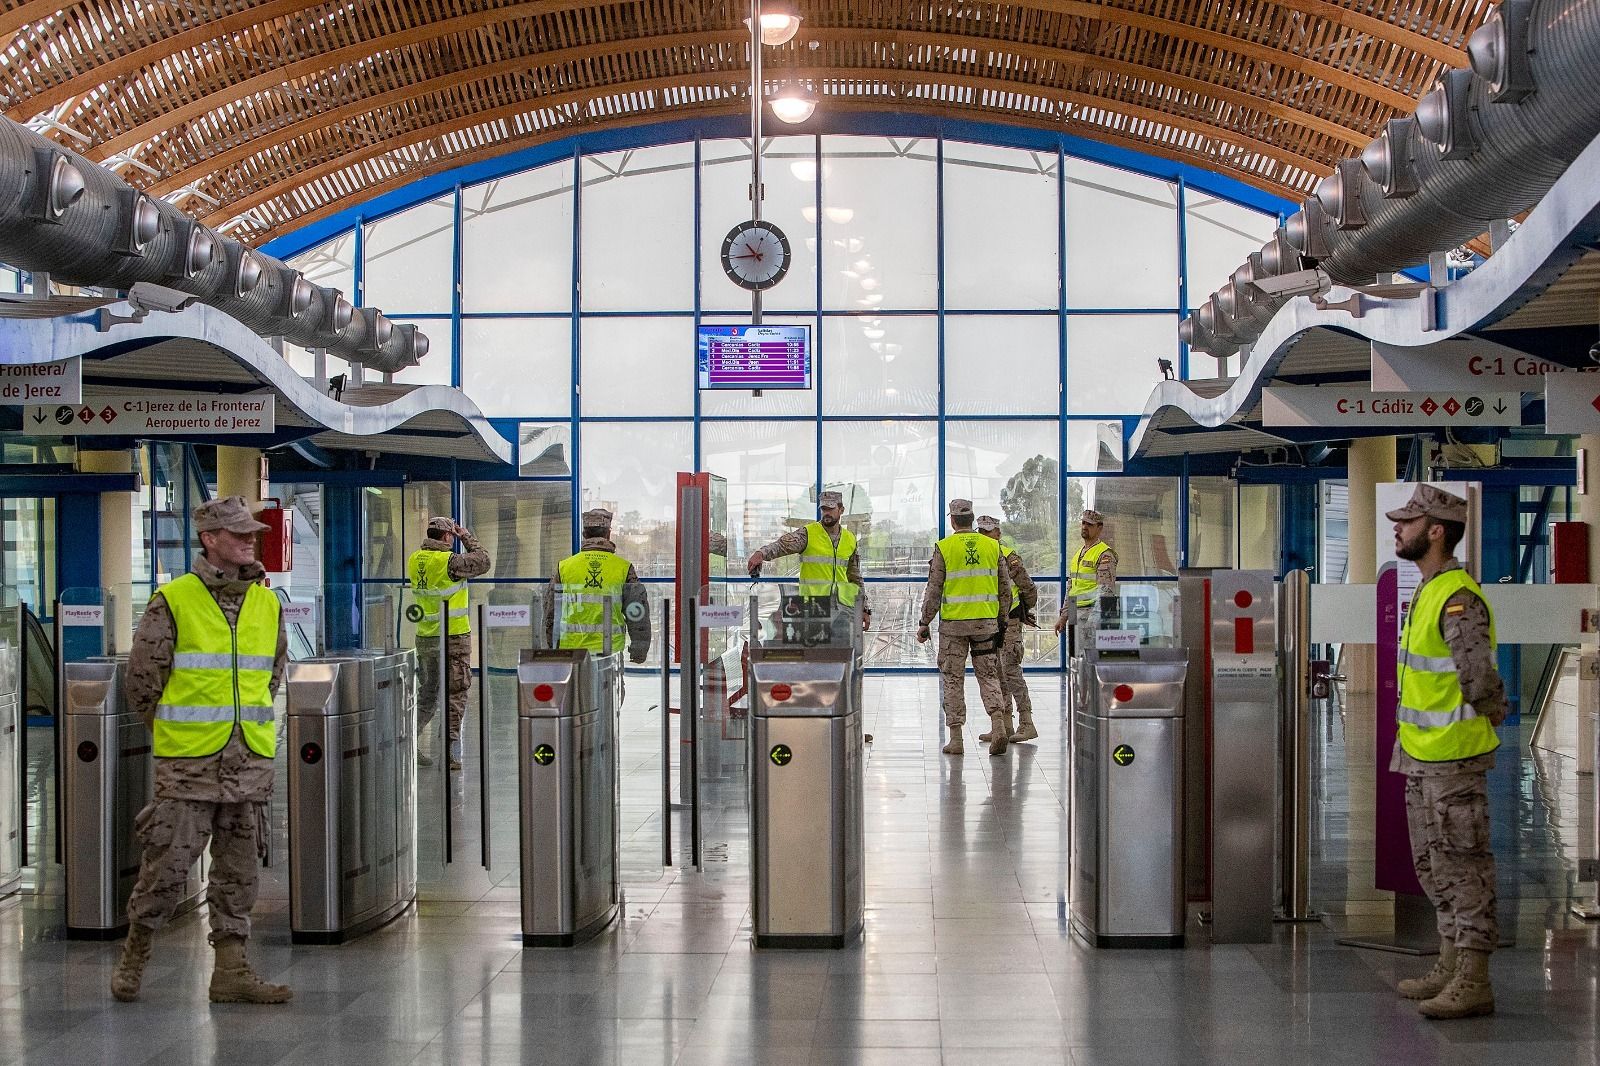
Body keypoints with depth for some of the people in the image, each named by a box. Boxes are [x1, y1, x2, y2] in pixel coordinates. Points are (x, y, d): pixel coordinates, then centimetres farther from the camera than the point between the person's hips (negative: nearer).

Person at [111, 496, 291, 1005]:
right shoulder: (173, 601, -6)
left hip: (250, 761, 5)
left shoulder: (268, 604, 9)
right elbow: (141, 680, 0)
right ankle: (133, 957, 19)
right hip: (188, 763, -5)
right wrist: (173, 733, 10)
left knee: (239, 870, 7)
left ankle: (231, 970, 12)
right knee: (168, 864, -1)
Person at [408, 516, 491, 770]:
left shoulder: (415, 560, 4)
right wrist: (466, 537, 4)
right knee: (455, 694, 1)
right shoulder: (449, 561, -16)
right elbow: (482, 562, -5)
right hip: (453, 636, -6)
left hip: (424, 637, 6)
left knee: (427, 692, 18)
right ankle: (450, 753, 0)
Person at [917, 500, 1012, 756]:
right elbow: (1005, 589, 8)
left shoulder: (944, 548, -5)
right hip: (986, 622, 3)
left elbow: (934, 590, -5)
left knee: (953, 679, 6)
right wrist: (1002, 620, 18)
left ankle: (956, 739, 6)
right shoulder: (992, 546, 5)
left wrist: (924, 623, 3)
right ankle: (998, 726, -10)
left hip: (953, 623, -2)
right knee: (988, 675, 10)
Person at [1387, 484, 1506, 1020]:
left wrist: (1491, 713, -13)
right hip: (1421, 756, 10)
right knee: (1435, 865, 16)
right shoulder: (1429, 593, 13)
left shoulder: (1458, 598, -20)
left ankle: (1473, 984, 0)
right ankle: (1451, 968, 25)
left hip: (1454, 759, -10)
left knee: (1463, 866, -5)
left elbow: (1480, 676, -31)